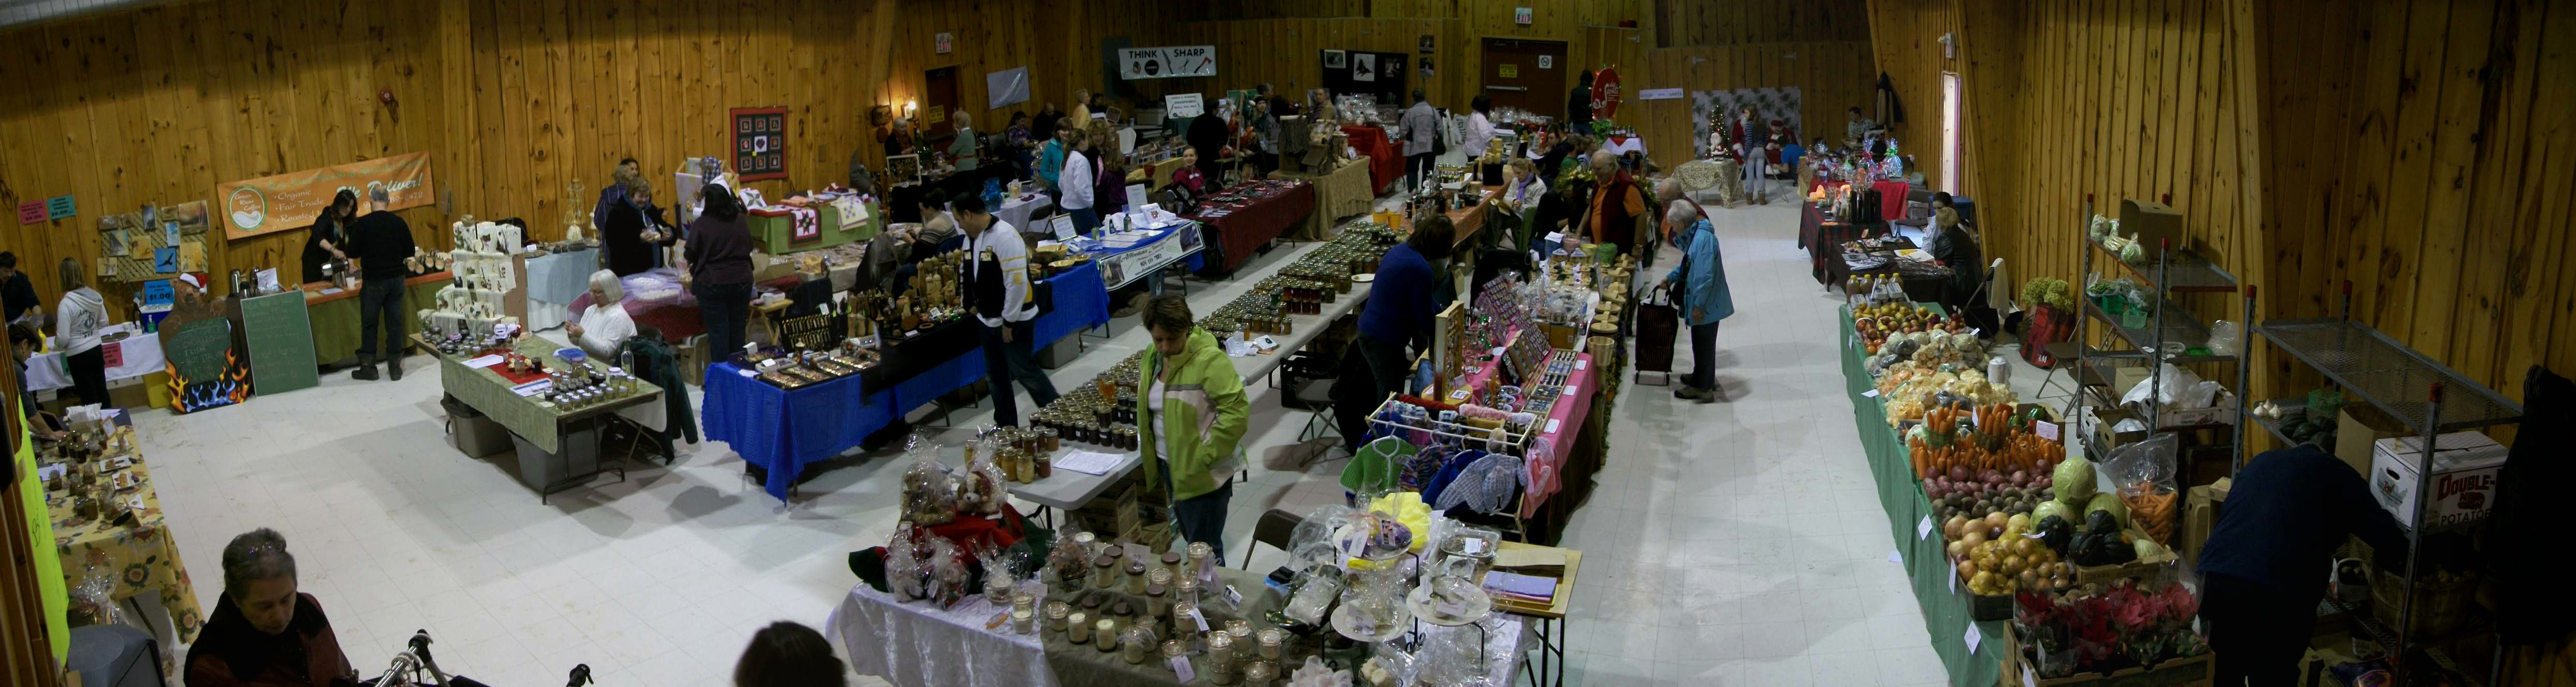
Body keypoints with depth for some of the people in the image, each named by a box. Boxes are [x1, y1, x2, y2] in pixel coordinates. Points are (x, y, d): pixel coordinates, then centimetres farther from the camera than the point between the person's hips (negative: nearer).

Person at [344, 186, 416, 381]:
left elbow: (352, 252, -5)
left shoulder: (362, 224, -11)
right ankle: (395, 367, 11)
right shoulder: (399, 223, -2)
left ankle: (368, 367, 12)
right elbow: (410, 251, 5)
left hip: (373, 281, -3)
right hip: (396, 278, 3)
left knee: (369, 324, 8)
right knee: (394, 323, 8)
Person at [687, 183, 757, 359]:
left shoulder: (701, 224, -12)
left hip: (712, 283, -4)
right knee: (739, 330, 13)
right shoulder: (741, 221, 0)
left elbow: (691, 254, -5)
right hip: (742, 281, 4)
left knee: (718, 332, 3)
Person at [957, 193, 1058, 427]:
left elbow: (1017, 281, -25)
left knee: (1024, 371, -2)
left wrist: (1009, 322, -20)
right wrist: (976, 304, 12)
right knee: (996, 373, 15)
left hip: (1014, 320, -9)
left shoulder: (1004, 236, -22)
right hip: (989, 320, 9)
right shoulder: (972, 238, 7)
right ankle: (1006, 426, 26)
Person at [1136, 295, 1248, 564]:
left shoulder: (1209, 360, -21)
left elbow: (1237, 411, -24)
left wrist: (1205, 456, -23)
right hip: (1169, 468, 8)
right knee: (1190, 536, 21)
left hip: (1203, 475, -8)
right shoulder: (1152, 358, 5)